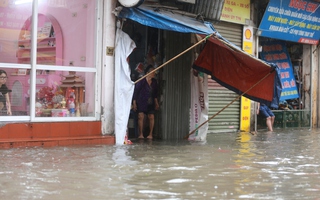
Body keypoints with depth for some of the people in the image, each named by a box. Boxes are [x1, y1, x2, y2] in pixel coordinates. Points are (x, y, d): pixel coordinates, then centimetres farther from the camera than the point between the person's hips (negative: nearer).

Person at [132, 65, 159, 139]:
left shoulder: (154, 82, 5)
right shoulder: (141, 81, -10)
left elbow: (155, 93, 15)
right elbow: (135, 92, -7)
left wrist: (156, 102, 13)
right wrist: (134, 103, -10)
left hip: (150, 103, 4)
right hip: (141, 102, -4)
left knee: (151, 117, -2)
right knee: (141, 116, -11)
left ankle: (150, 134, 5)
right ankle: (141, 134, -6)